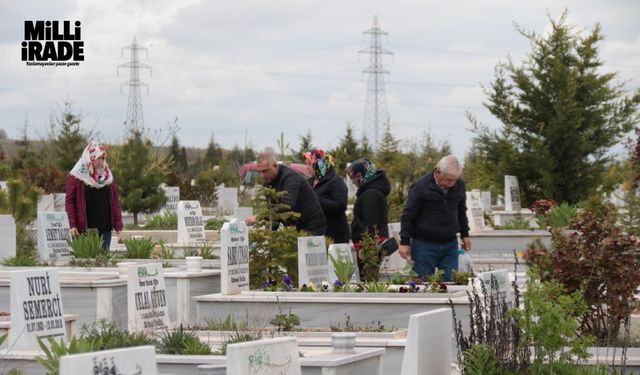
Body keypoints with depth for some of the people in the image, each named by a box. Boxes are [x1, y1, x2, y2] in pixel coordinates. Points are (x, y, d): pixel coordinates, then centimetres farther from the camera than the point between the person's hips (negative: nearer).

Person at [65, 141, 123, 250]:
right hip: (84, 228, -4)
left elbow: (115, 200, 12)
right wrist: (72, 225, -10)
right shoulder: (76, 176, 0)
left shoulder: (107, 175, 13)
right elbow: (69, 201, -2)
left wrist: (118, 222, 2)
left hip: (105, 228, 4)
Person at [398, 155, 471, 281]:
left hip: (450, 244, 4)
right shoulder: (420, 187, -12)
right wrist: (404, 242, -6)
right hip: (424, 245, -4)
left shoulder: (459, 185, 3)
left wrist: (464, 234, 20)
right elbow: (408, 216, -6)